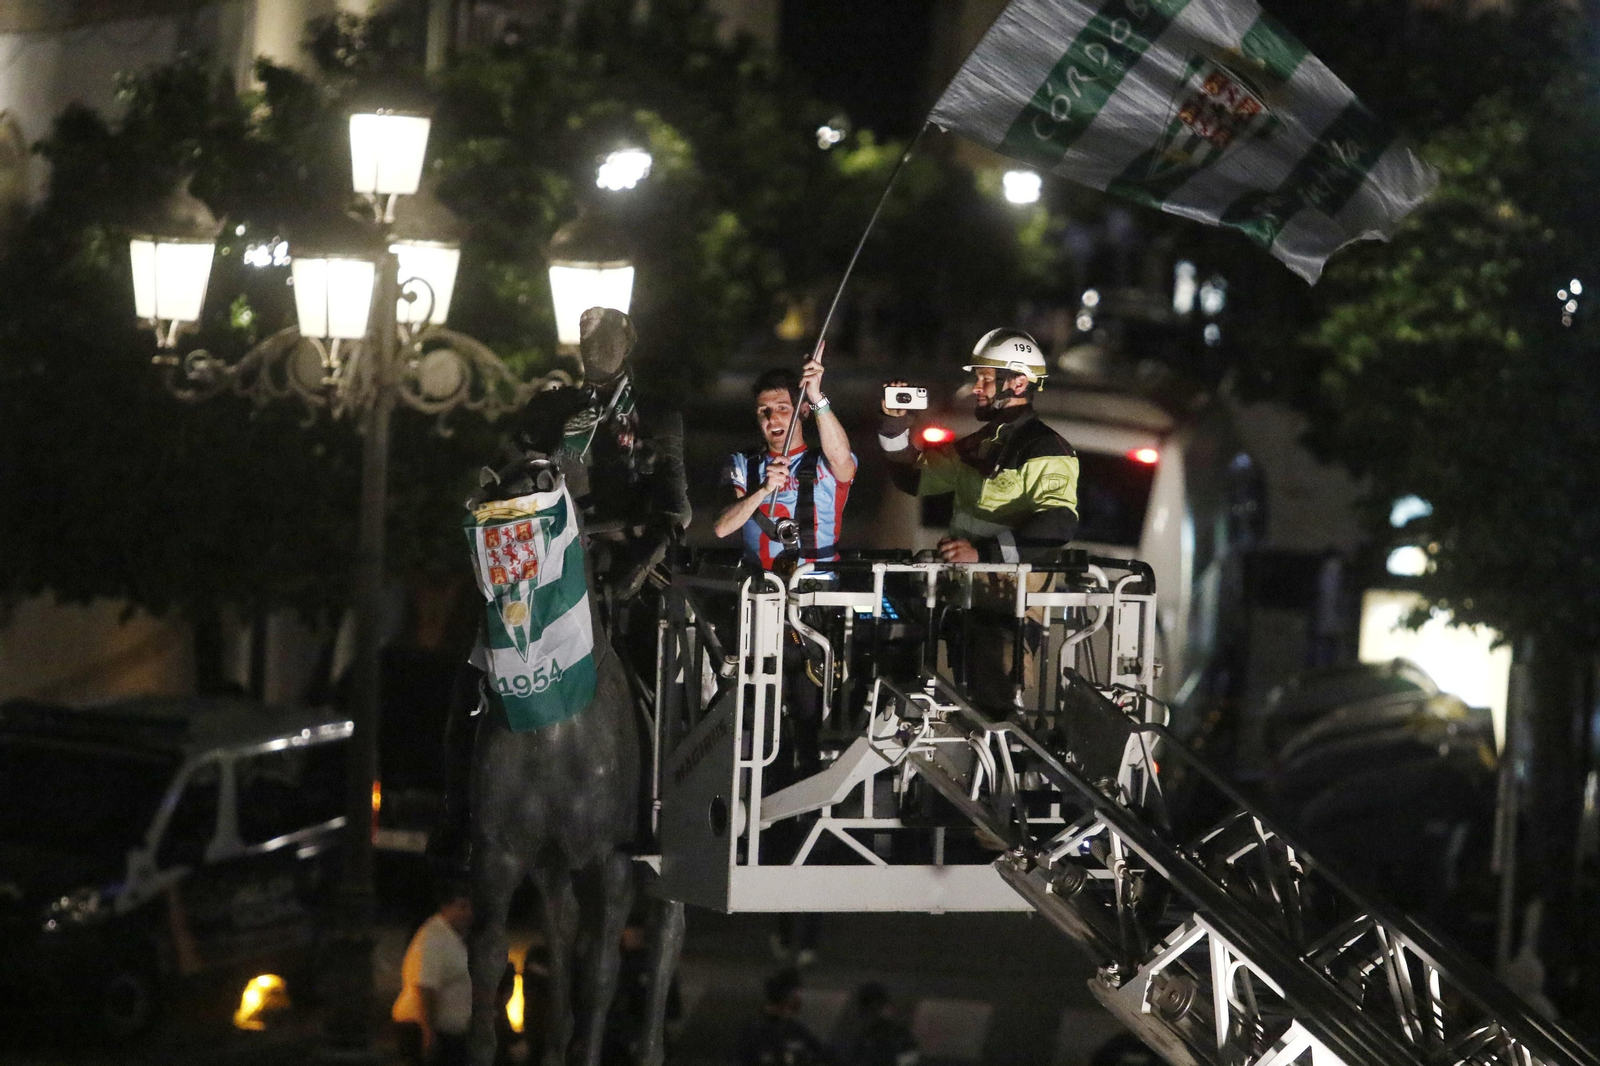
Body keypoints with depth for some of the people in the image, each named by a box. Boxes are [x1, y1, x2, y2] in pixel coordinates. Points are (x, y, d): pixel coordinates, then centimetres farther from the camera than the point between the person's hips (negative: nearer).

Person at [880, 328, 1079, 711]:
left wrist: (984, 551, -38)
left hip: (1008, 606, -9)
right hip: (965, 600, 9)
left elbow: (1058, 525, -29)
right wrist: (895, 424, 8)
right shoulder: (979, 445, 15)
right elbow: (912, 478, 24)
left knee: (997, 707, -10)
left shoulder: (1045, 450, -14)